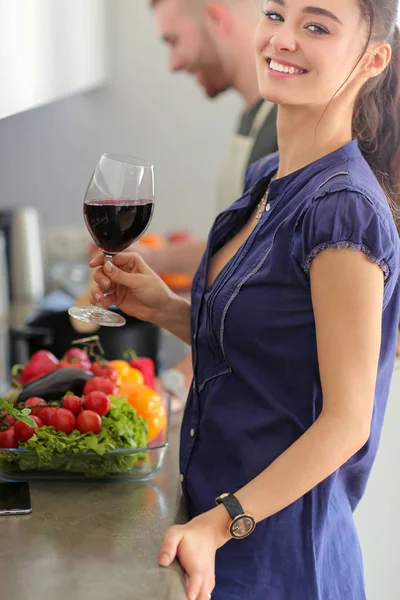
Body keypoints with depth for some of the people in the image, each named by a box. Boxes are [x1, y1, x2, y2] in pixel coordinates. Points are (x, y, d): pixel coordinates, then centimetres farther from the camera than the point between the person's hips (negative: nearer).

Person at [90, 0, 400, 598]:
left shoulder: (344, 209, -22)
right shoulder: (266, 179, 3)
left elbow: (346, 421, -20)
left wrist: (216, 525, -21)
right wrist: (163, 307, -1)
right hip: (215, 508, 8)